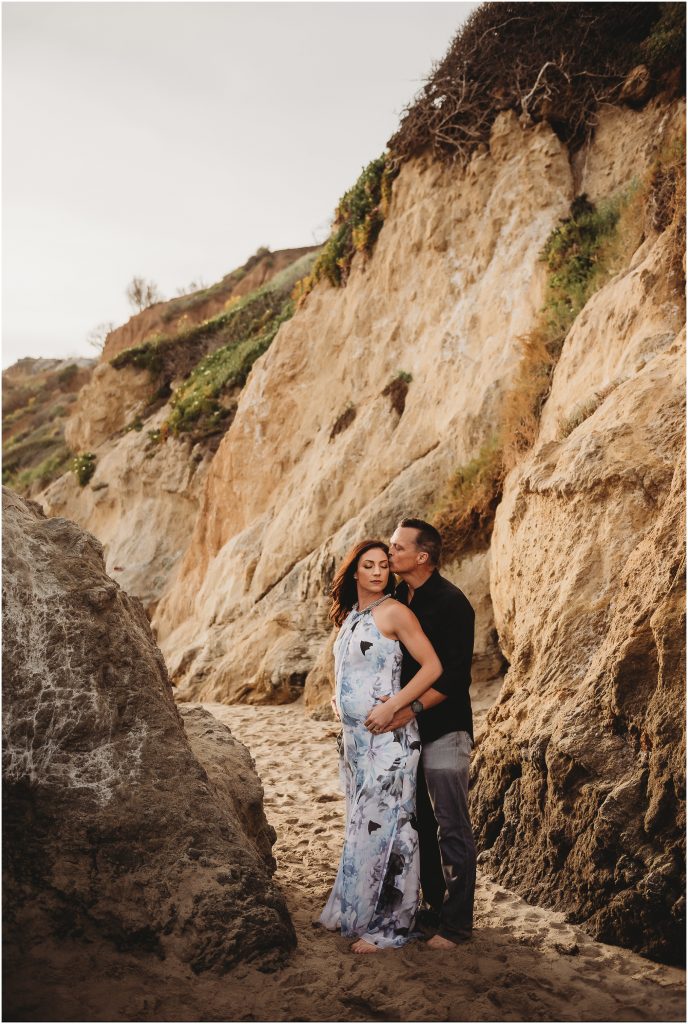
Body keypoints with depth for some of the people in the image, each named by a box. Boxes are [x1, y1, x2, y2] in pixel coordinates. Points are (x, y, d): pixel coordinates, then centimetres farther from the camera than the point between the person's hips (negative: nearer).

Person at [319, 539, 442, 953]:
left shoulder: (395, 613, -10)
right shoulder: (350, 616, 14)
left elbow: (433, 667, -16)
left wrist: (390, 708, -19)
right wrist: (338, 700, 11)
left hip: (387, 736, -8)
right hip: (354, 734, 8)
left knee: (382, 824, -5)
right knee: (361, 822, 15)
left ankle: (387, 926, 3)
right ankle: (355, 912, 25)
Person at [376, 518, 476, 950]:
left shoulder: (452, 603, -14)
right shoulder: (396, 599, 9)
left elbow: (455, 675, -18)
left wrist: (414, 706, -25)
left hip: (444, 730, -8)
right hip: (406, 728, 8)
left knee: (452, 829, -1)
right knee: (421, 825, 14)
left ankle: (457, 922, 6)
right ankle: (435, 907, 27)